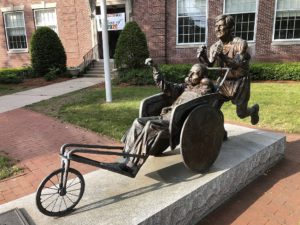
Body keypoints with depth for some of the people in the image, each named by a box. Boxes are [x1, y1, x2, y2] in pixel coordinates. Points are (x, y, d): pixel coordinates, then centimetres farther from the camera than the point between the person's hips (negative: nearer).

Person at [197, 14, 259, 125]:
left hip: (240, 82, -4)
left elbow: (238, 65, -30)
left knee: (241, 114, 5)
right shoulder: (214, 47, -5)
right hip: (224, 81, 4)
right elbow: (210, 66, -11)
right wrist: (202, 57, -31)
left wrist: (222, 56, -46)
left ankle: (254, 110, 41)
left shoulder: (240, 43, -18)